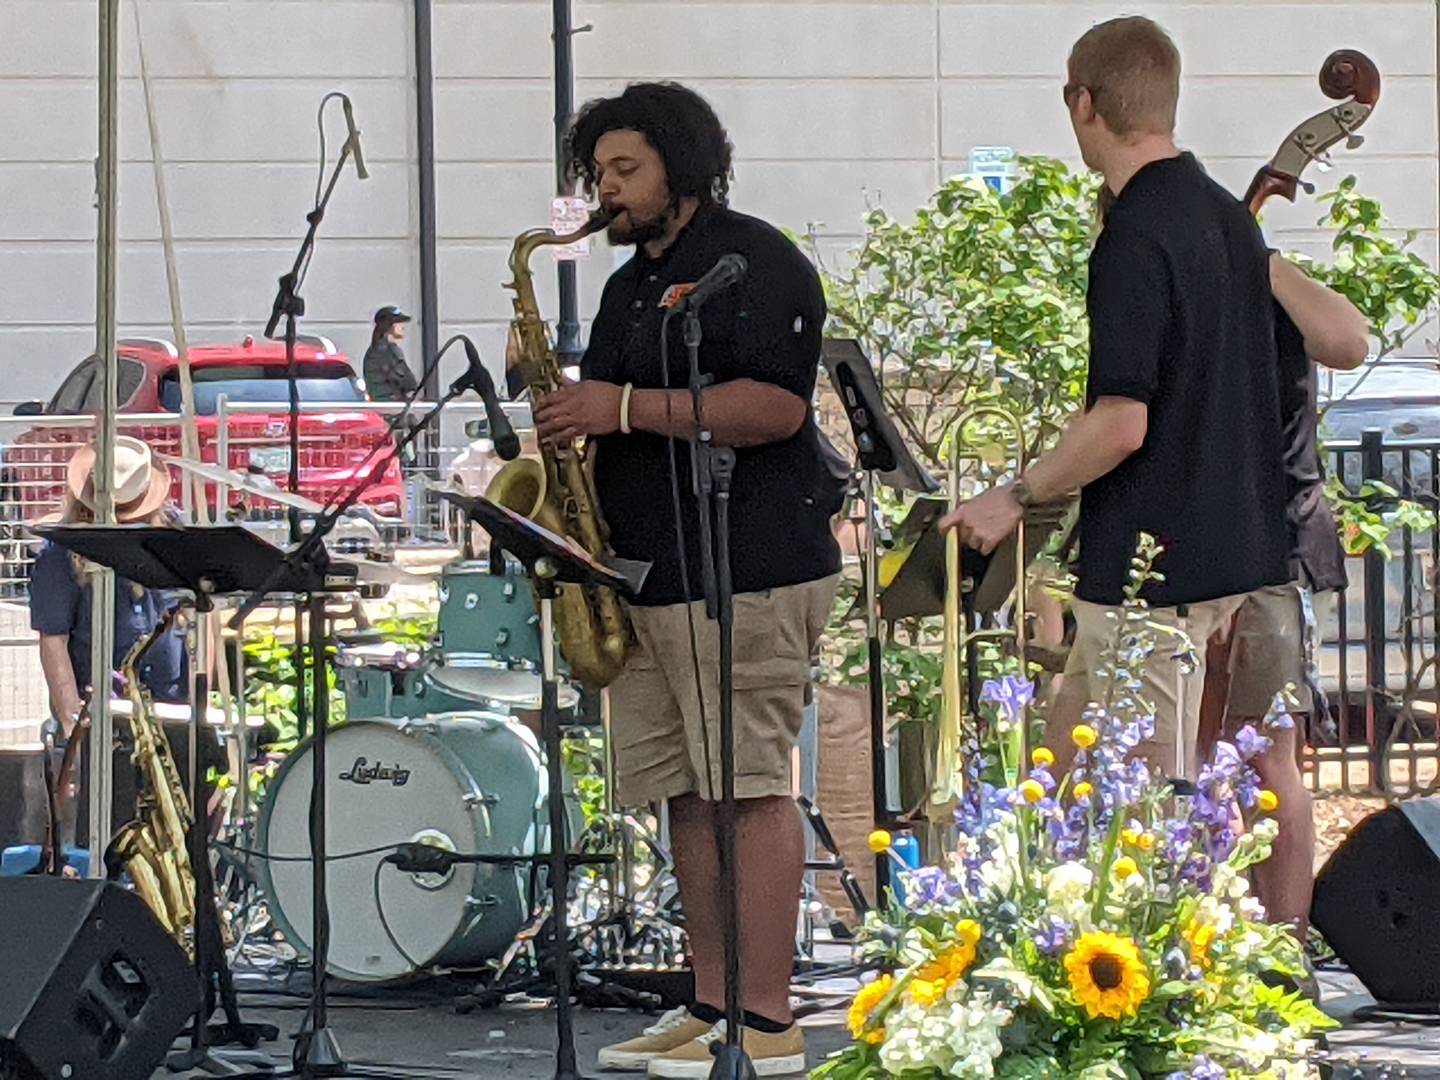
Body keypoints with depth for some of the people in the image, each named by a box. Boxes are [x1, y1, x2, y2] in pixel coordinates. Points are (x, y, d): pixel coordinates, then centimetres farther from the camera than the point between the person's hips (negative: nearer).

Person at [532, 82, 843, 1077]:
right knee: (687, 795, 8)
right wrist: (570, 413, 6)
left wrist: (626, 407, -18)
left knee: (751, 789, -10)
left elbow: (774, 407, -18)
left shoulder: (755, 263, -6)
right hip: (646, 574, 9)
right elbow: (613, 419, 29)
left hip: (747, 572, -9)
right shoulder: (631, 285, 22)